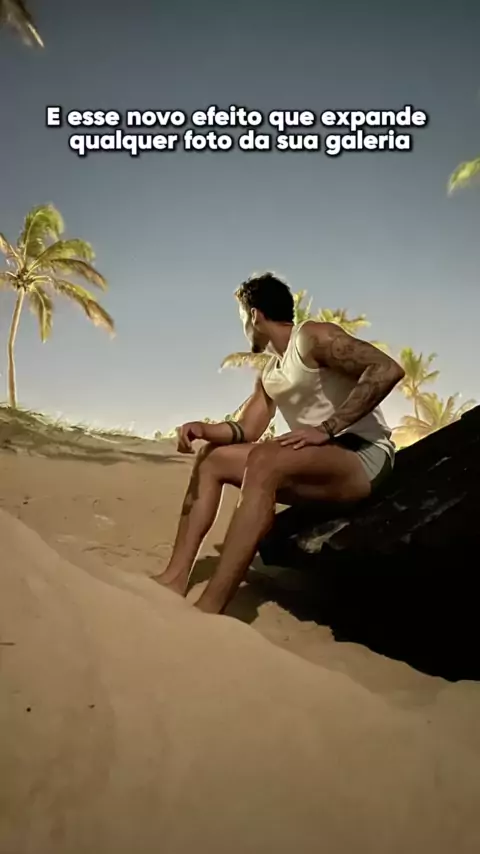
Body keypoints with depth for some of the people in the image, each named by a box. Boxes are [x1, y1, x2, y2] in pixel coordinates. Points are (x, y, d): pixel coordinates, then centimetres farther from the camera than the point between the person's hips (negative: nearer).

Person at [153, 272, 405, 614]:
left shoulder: (313, 336, -9)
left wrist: (326, 428, -25)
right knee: (212, 458, 3)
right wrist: (206, 429, -6)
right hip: (317, 464, 9)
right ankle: (177, 575, -7)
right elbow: (246, 430, 15)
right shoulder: (269, 374, 18)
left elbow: (388, 369, -22)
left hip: (364, 457, -9)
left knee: (265, 460, -35)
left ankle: (209, 608, -39)